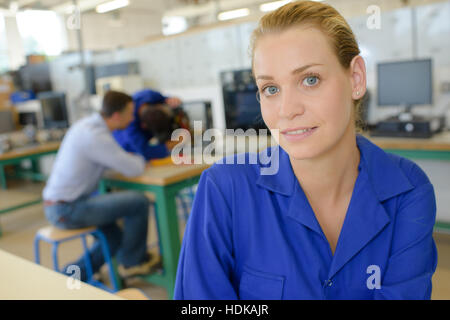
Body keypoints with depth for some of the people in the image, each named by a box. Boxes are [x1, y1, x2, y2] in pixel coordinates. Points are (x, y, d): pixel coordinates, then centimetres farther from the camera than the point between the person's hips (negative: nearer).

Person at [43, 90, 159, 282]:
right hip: (68, 210, -10)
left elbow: (117, 160, 18)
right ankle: (133, 261, 7)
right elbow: (134, 169, -21)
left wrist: (133, 159, 0)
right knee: (139, 202, -13)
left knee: (114, 238, 21)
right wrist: (140, 159, 1)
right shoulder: (95, 135, -23)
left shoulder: (89, 124, 7)